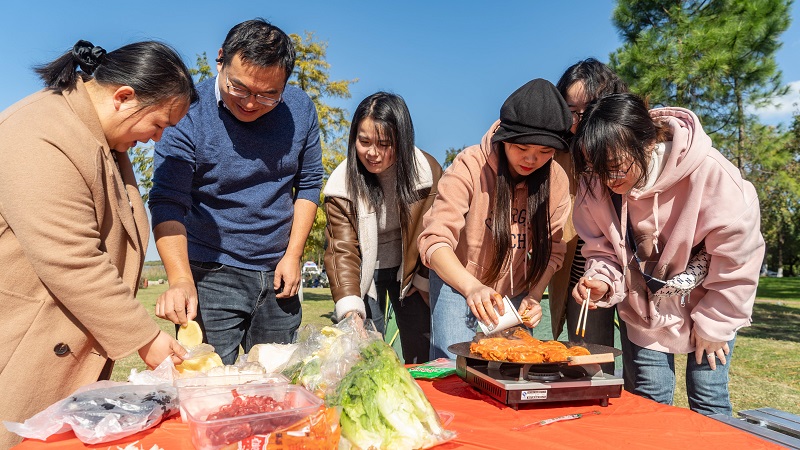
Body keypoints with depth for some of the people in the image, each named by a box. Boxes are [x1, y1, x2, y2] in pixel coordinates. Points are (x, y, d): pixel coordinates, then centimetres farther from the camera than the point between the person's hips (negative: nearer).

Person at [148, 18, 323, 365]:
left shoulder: (300, 109, -2)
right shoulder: (189, 114, -13)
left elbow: (308, 184, 5)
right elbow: (167, 202, -18)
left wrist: (293, 254, -2)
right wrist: (181, 280, -32)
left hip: (277, 272, 4)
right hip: (210, 272, -3)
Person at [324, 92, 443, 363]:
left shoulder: (428, 171, -17)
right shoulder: (342, 184, -19)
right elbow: (342, 250, -22)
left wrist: (424, 279, -1)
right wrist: (350, 311, -33)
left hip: (409, 269, 1)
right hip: (365, 272, -1)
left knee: (420, 356, 6)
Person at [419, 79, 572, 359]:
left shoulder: (557, 180, -10)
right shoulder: (470, 165, -22)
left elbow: (552, 251, -2)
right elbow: (434, 240, -29)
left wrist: (534, 296, -19)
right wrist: (472, 286, -45)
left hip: (516, 291, 3)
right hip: (457, 283, -3)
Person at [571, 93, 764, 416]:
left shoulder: (709, 173, -30)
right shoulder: (596, 186, -18)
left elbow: (737, 254, -19)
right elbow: (602, 250, -5)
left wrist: (714, 324, -11)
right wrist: (601, 282, -27)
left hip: (708, 307, -2)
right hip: (642, 311, 3)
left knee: (708, 404, 8)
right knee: (645, 408, 11)